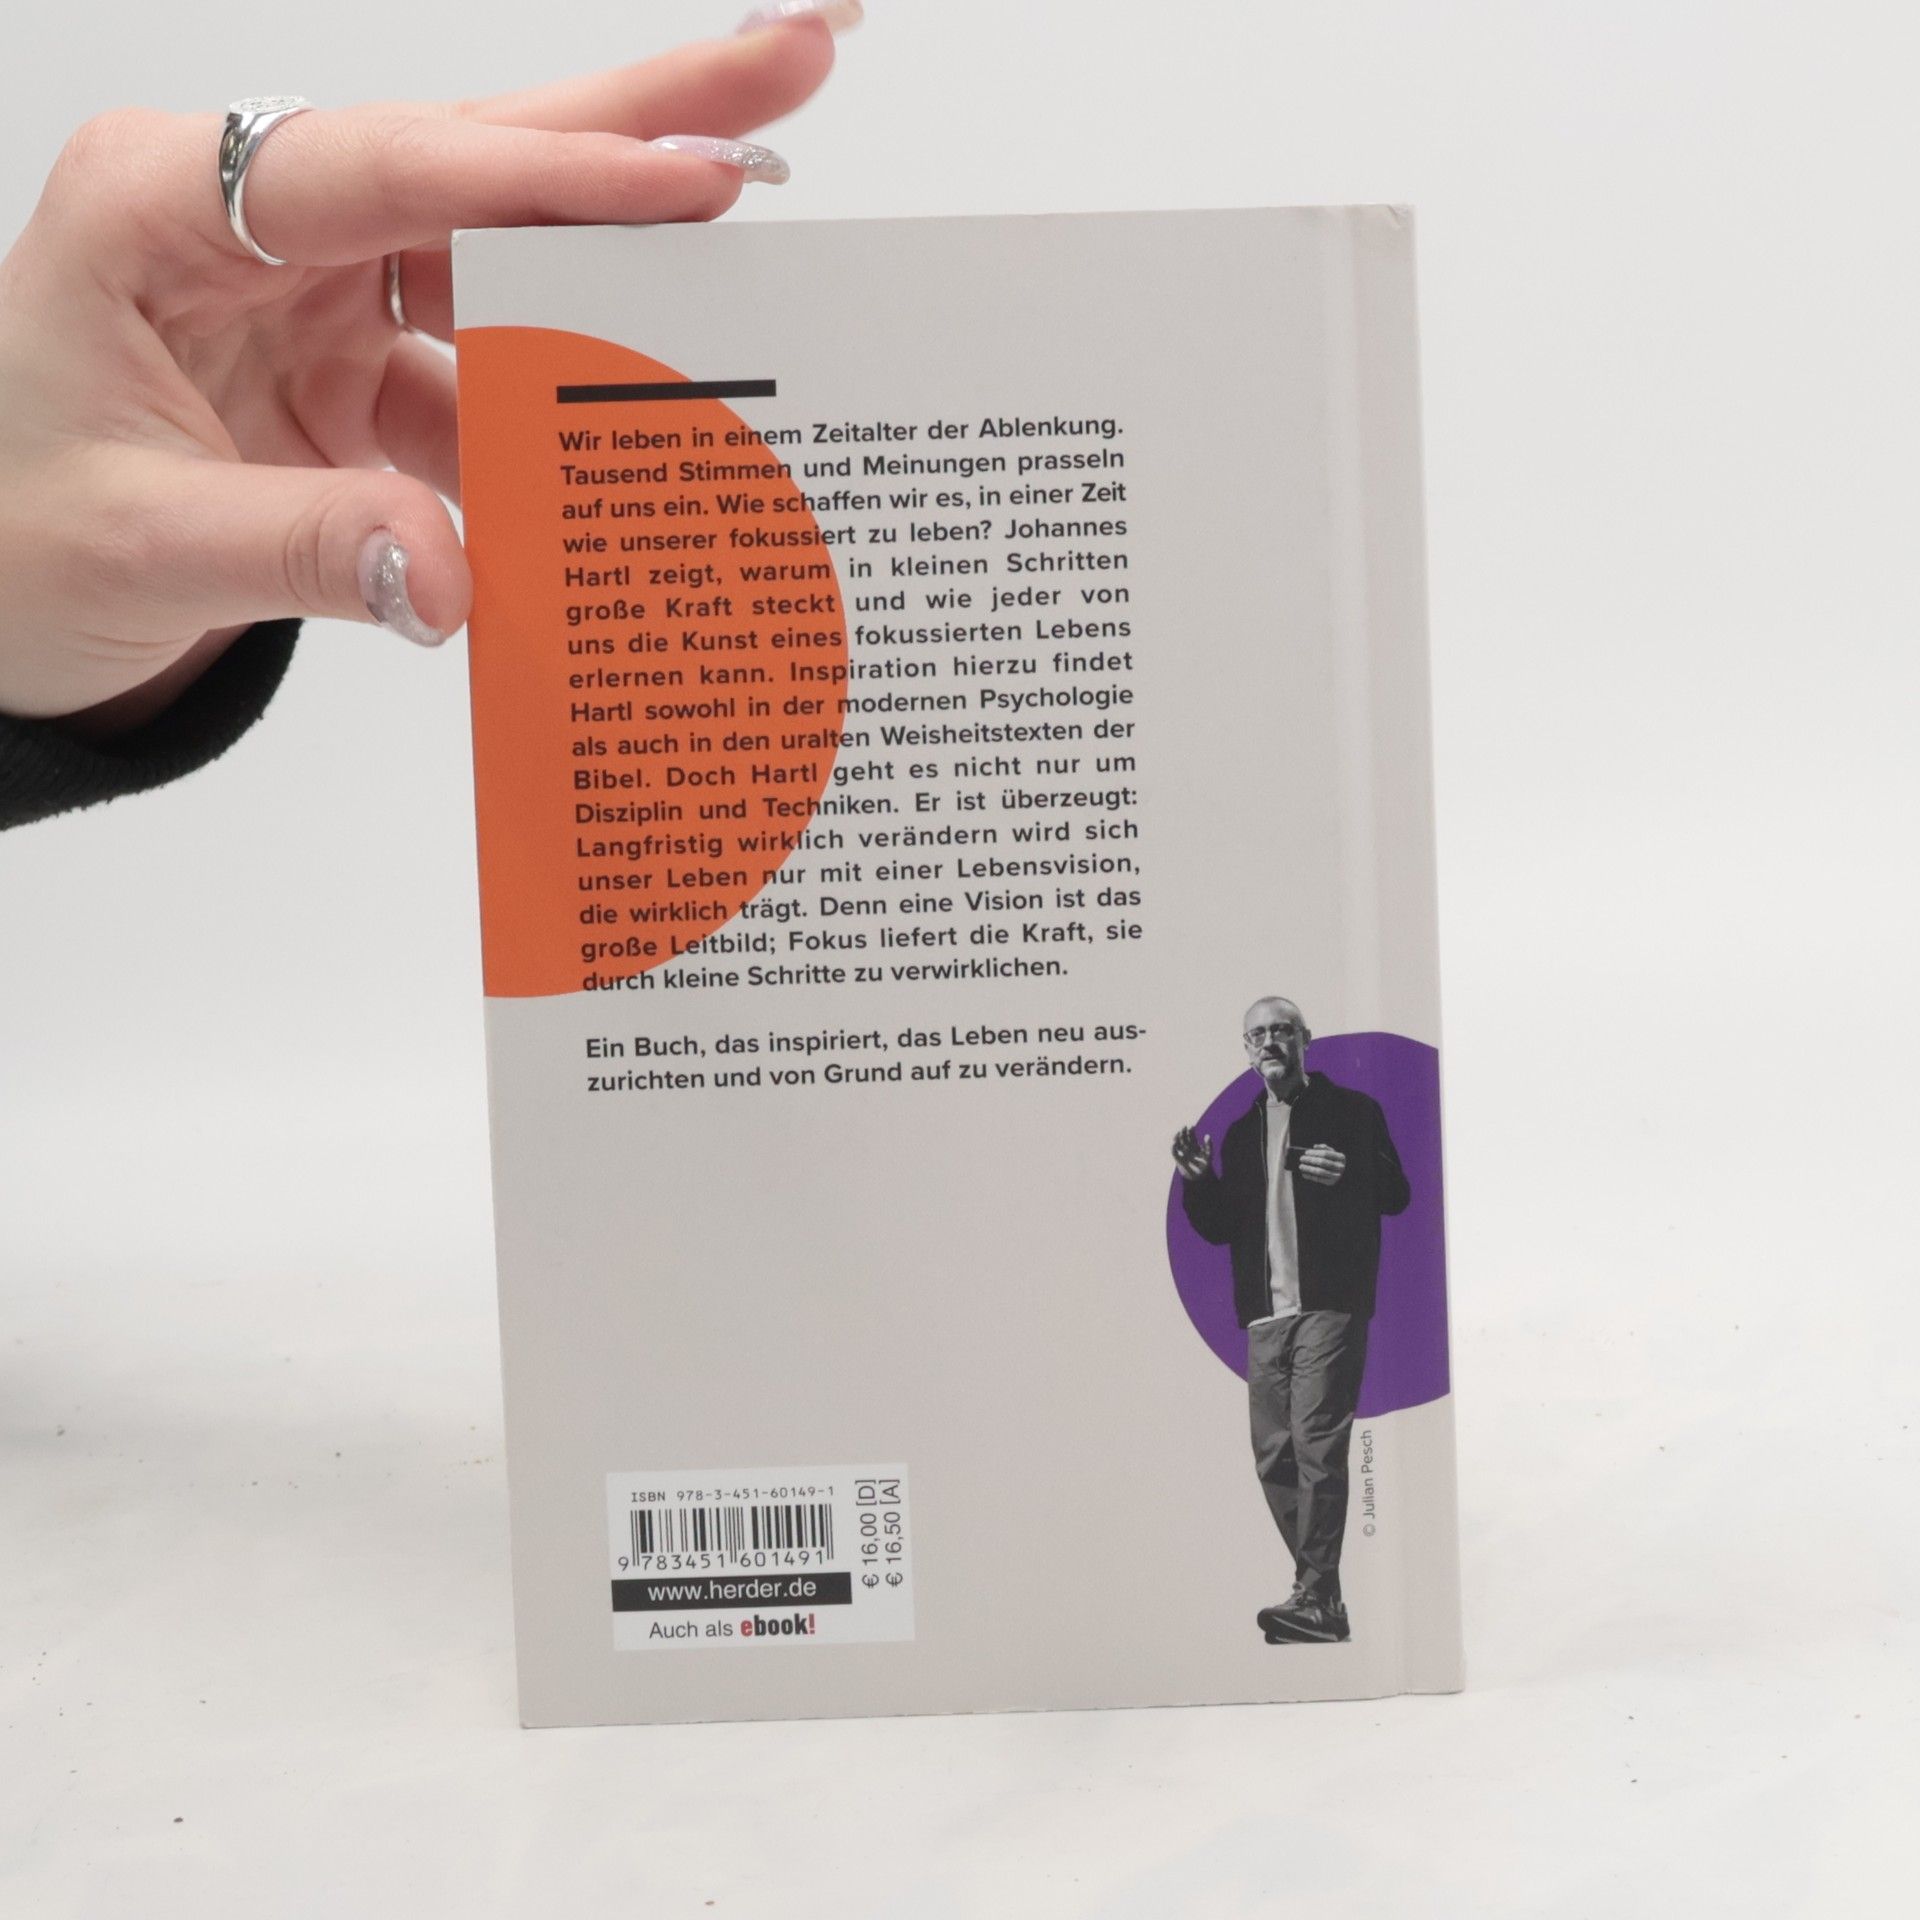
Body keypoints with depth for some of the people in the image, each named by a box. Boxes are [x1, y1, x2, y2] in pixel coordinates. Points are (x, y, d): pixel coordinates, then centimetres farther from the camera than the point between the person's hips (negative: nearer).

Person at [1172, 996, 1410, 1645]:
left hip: (1330, 1305, -6)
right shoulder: (1240, 1133, 19)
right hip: (1265, 1315, 6)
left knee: (1317, 1447, -13)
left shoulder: (1352, 1111, 5)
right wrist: (1199, 1181, 0)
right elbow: (1220, 1229, 18)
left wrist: (1348, 1174, -16)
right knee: (1273, 1456, 4)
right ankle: (1320, 1593, 14)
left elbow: (1397, 1195, 3)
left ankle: (1315, 1600, -12)